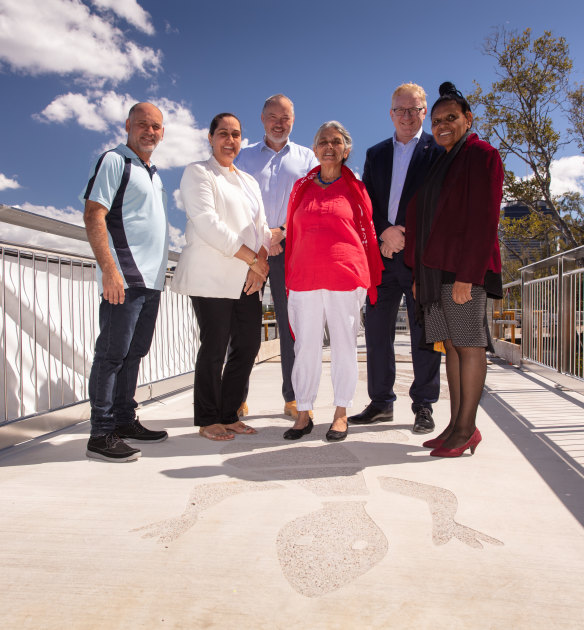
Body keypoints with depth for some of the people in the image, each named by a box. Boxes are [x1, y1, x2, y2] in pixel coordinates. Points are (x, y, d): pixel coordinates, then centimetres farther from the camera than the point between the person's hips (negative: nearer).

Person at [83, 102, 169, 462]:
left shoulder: (153, 173, 23)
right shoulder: (114, 161, -1)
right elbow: (93, 216, -11)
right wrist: (108, 268, -21)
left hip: (151, 280, 8)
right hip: (124, 279, -8)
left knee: (134, 353, 11)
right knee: (112, 354, -6)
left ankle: (125, 421, 20)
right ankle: (102, 433, 1)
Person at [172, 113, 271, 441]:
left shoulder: (249, 181, 24)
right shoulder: (198, 172, 3)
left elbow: (262, 227, 16)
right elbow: (207, 224, -11)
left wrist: (261, 261, -5)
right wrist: (253, 258, -12)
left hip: (248, 279, 7)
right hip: (212, 276, -6)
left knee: (249, 344, 4)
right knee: (214, 348, -5)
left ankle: (229, 415, 17)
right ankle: (208, 420, 10)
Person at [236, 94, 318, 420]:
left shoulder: (306, 157, 16)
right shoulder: (245, 157, 17)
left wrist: (282, 231, -11)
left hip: (289, 247, 0)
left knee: (292, 322, -1)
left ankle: (293, 398, 6)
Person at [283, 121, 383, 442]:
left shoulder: (355, 188, 9)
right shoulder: (302, 188, 14)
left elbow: (367, 234, 10)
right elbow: (292, 235, 16)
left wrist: (370, 280, 5)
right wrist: (289, 278, 12)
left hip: (346, 277, -1)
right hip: (305, 279, 2)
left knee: (344, 345, 5)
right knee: (305, 347, 3)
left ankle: (341, 414, 18)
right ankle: (303, 414, 15)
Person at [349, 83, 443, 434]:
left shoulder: (438, 150, 5)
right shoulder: (376, 154, 18)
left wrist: (406, 234, -12)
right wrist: (385, 233, -7)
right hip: (382, 254, 4)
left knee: (424, 333, 1)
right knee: (377, 330, 6)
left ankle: (424, 406, 13)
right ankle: (381, 403, 18)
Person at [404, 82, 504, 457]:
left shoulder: (481, 155, -2)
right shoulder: (438, 162, 22)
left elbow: (484, 219, -11)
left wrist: (467, 274, -18)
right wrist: (419, 272, 13)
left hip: (464, 269, -8)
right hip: (434, 269, 8)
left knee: (469, 344, -4)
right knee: (452, 345, 7)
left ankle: (467, 429, 3)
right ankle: (456, 426, 13)